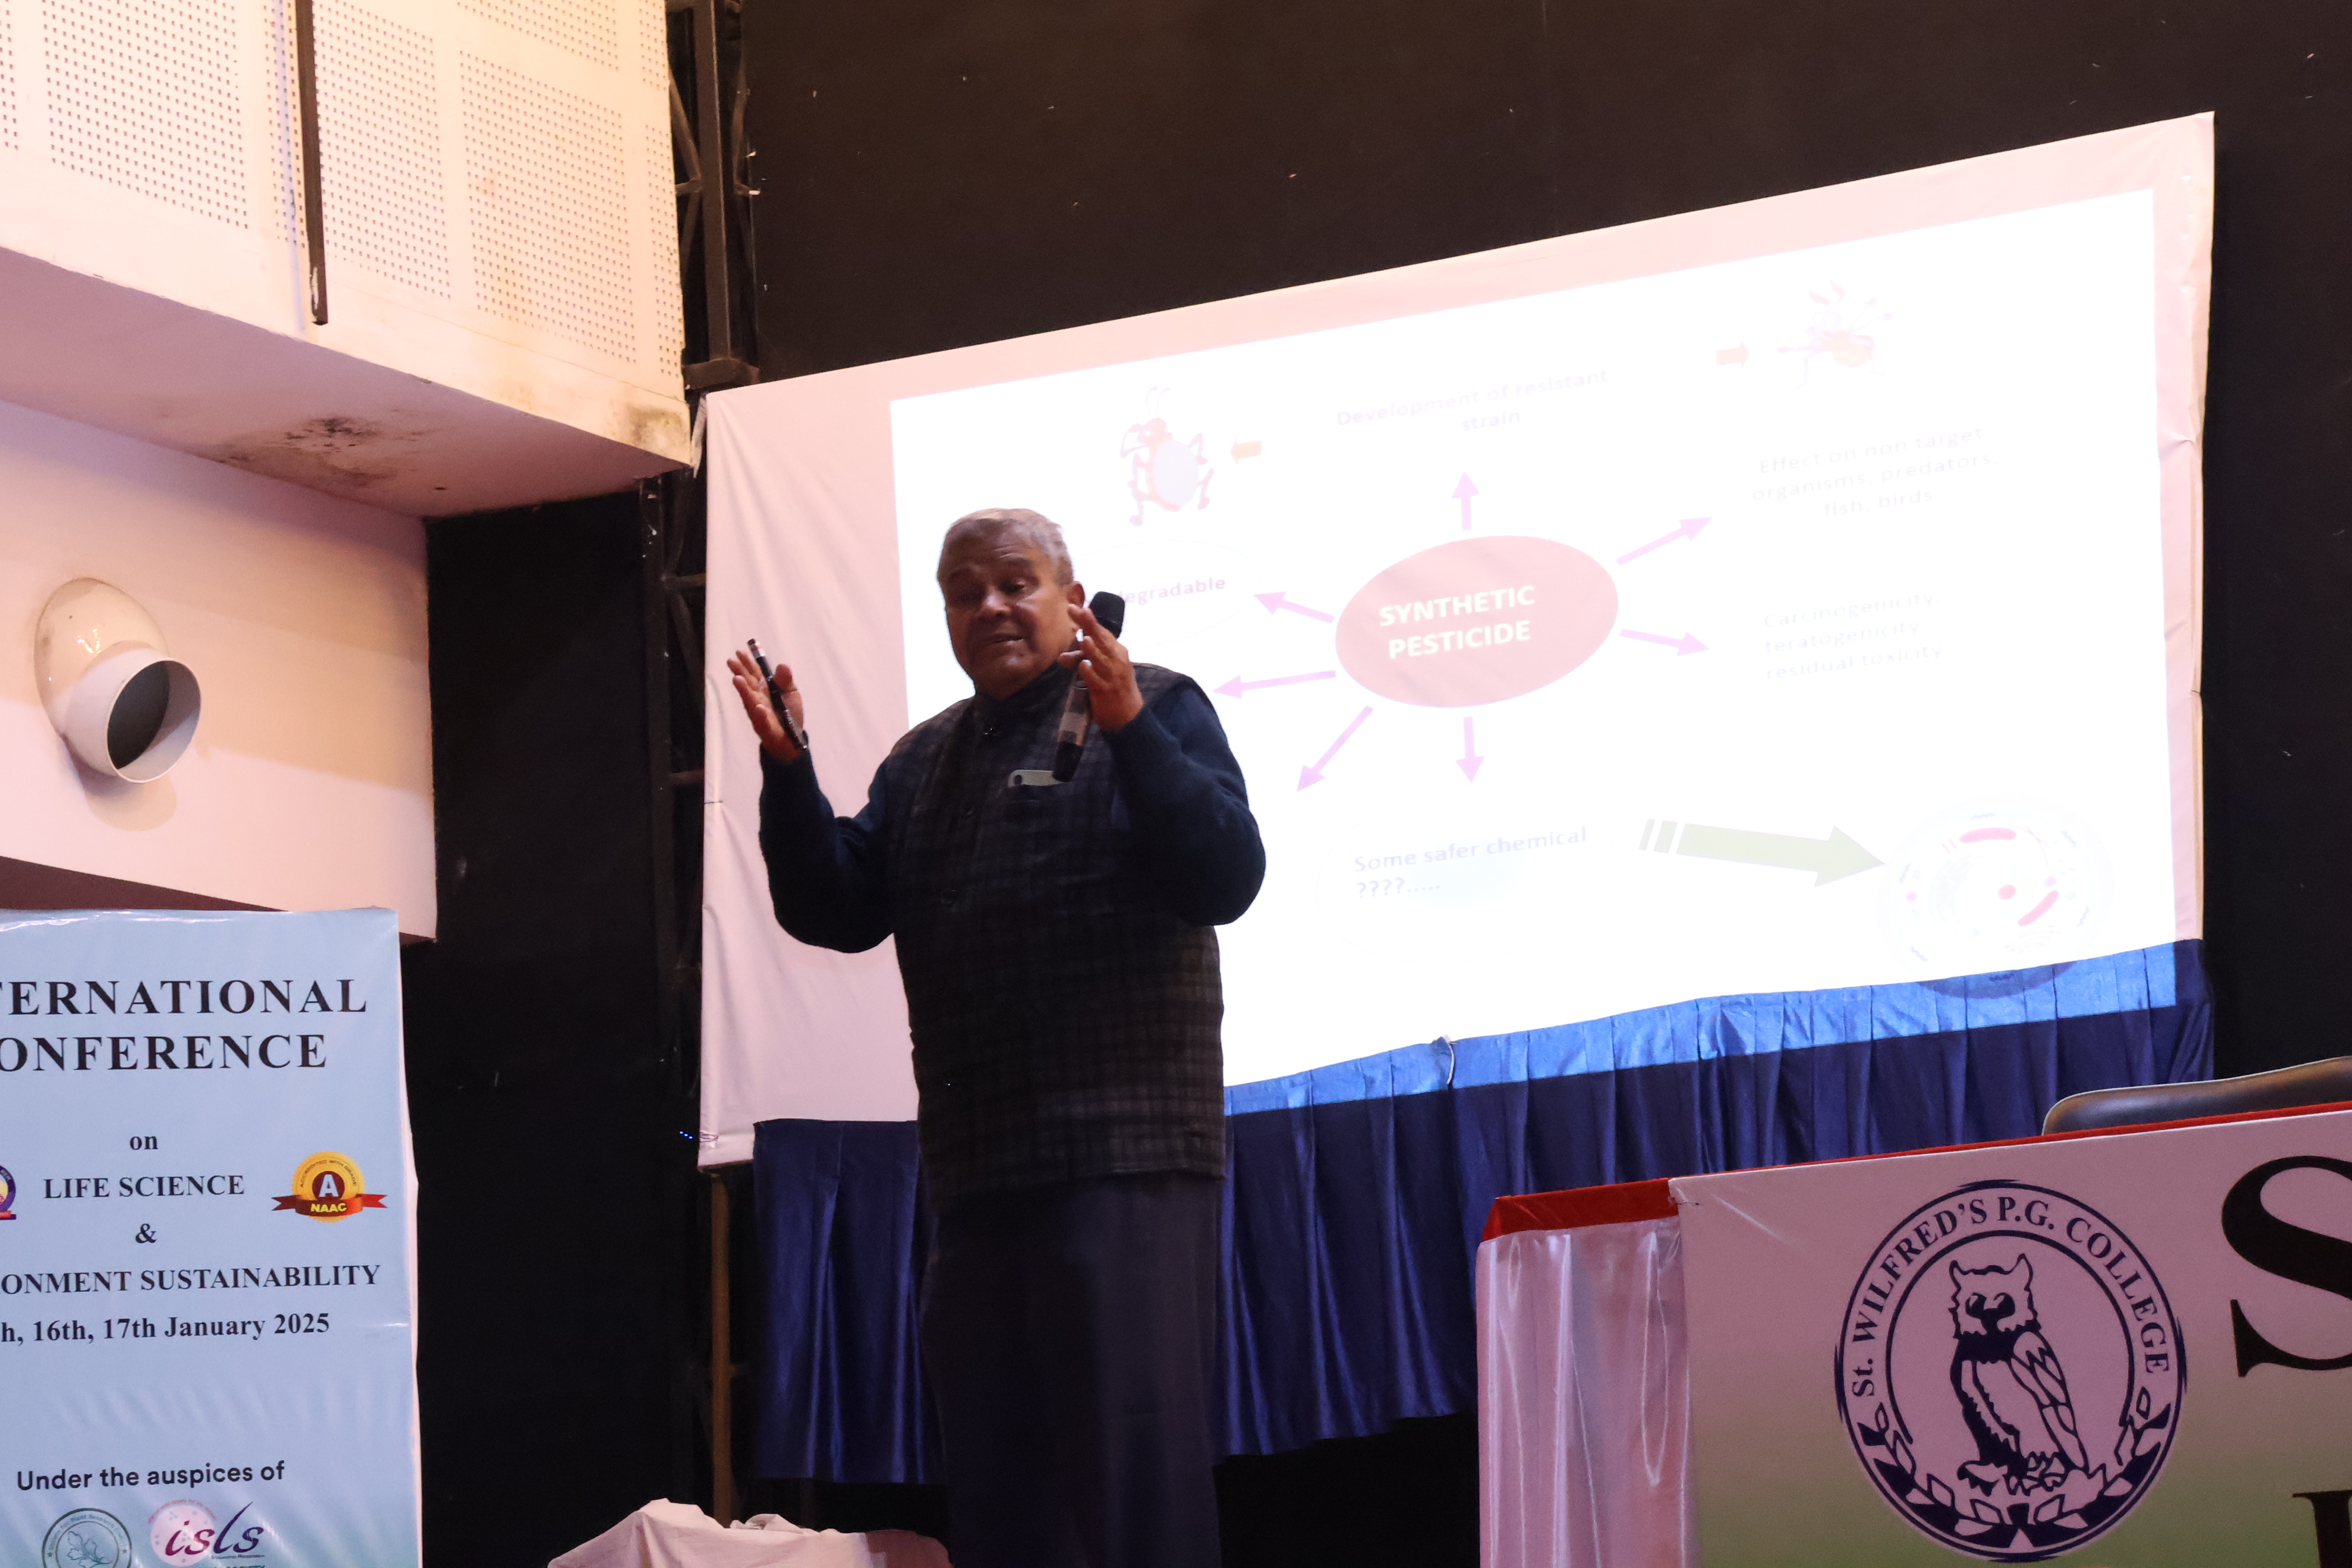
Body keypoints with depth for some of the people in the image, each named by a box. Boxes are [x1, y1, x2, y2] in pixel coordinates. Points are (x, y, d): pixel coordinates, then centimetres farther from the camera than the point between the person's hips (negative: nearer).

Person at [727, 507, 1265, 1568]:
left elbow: (1227, 878, -10)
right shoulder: (922, 762, 20)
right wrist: (788, 771, -1)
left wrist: (1130, 732, -22)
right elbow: (836, 912, 13)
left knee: (1134, 1461, -10)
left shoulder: (1157, 709, 2)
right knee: (991, 1479, 10)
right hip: (975, 1171, 6)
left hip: (1124, 1153, -6)